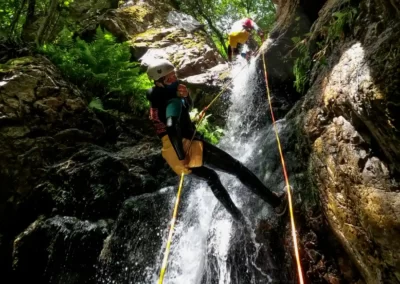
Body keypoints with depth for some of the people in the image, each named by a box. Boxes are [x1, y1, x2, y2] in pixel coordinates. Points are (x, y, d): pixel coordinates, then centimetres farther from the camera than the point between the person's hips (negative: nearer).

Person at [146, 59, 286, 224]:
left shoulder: (156, 102, 10)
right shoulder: (173, 102, -18)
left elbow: (187, 107, 21)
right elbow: (171, 128, -36)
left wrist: (184, 96, -1)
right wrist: (182, 157, -27)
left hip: (171, 155, 10)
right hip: (190, 148, -10)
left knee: (211, 178, 30)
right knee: (237, 168, 6)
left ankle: (238, 217, 42)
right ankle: (275, 201, 16)